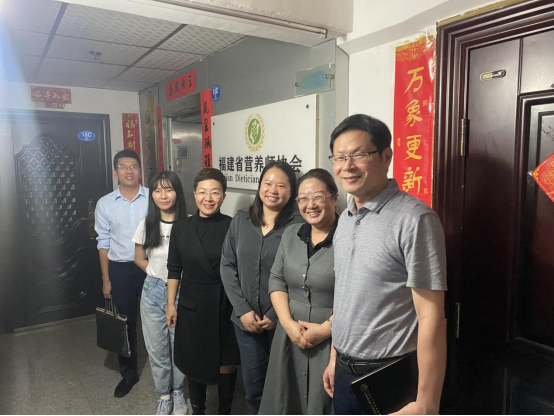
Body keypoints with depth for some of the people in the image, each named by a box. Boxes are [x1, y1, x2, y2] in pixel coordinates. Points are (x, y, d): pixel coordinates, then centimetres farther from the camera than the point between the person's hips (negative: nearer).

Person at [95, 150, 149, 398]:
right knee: (125, 323, 14)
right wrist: (106, 279, 4)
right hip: (120, 269, 2)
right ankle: (129, 373, 33)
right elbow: (104, 243, 4)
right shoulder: (105, 204, -1)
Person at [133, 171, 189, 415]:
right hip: (153, 292, 3)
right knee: (157, 348, 13)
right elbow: (139, 258, 10)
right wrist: (157, 274, 4)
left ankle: (179, 393, 34)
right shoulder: (147, 225, -2)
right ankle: (164, 395, 34)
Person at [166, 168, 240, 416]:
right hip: (192, 305, 2)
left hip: (226, 305, -2)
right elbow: (174, 270, 6)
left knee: (226, 364, 11)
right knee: (194, 362, 16)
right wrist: (171, 304, 5)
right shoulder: (181, 229, 0)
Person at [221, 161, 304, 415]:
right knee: (253, 387, 18)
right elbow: (227, 266, 2)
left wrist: (276, 316, -13)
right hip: (246, 320, 3)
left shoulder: (299, 225, -11)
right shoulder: (241, 220, 3)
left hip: (282, 323, -3)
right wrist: (242, 310, -5)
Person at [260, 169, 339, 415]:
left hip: (333, 343, -5)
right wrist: (287, 323, -5)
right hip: (290, 337, 5)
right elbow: (277, 280, 7)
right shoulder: (291, 234, 6)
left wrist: (326, 329, -16)